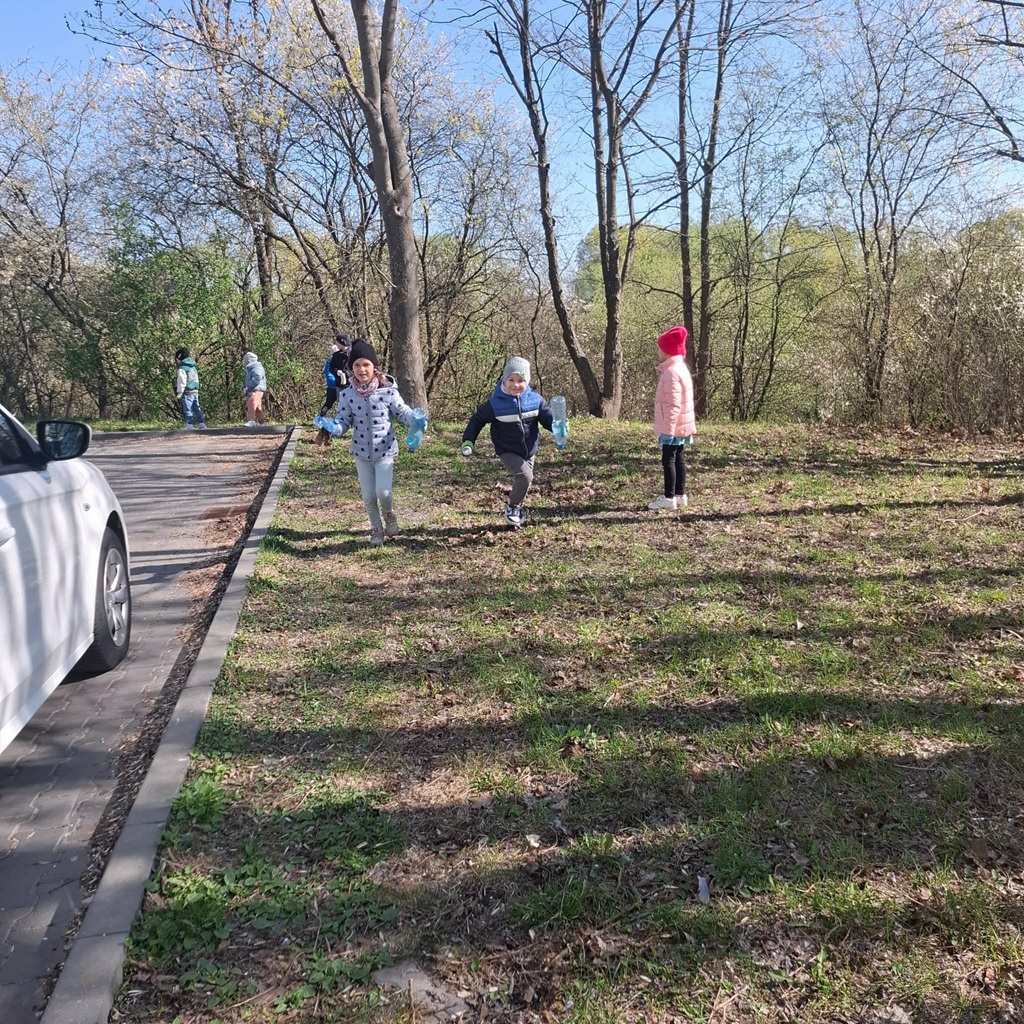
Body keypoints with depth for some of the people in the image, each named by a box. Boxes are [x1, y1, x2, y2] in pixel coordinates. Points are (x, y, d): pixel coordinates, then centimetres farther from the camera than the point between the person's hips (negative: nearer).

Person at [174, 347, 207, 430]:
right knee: (196, 408, 10)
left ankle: (189, 425, -4)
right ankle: (201, 424, 7)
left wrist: (179, 392, -8)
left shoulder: (182, 368, -9)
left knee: (187, 409, -4)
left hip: (188, 392, -8)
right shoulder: (193, 367, 17)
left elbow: (181, 381, -13)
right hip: (195, 391, 8)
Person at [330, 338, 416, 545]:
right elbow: (343, 419, -3)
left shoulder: (388, 391, -11)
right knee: (368, 497, 9)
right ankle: (376, 529, 31)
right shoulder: (347, 395, -6)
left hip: (384, 450, -2)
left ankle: (389, 515, 21)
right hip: (361, 452, 3)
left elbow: (402, 412, -4)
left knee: (383, 492, -14)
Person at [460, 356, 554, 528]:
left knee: (524, 481, 16)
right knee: (524, 475, -24)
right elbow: (477, 420, -5)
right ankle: (513, 507, 0)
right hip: (507, 452, -4)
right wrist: (468, 440, -12)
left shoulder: (535, 400, -11)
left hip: (529, 451, 5)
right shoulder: (495, 403, -18)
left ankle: (517, 508, 42)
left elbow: (547, 417, -4)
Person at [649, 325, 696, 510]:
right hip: (682, 426, 10)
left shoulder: (671, 372, -19)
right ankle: (680, 495, 19)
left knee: (668, 460, -4)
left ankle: (669, 498, -1)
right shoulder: (681, 368, 13)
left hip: (673, 427, -10)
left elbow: (673, 405, -23)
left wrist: (667, 430, -23)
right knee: (678, 459, 13)